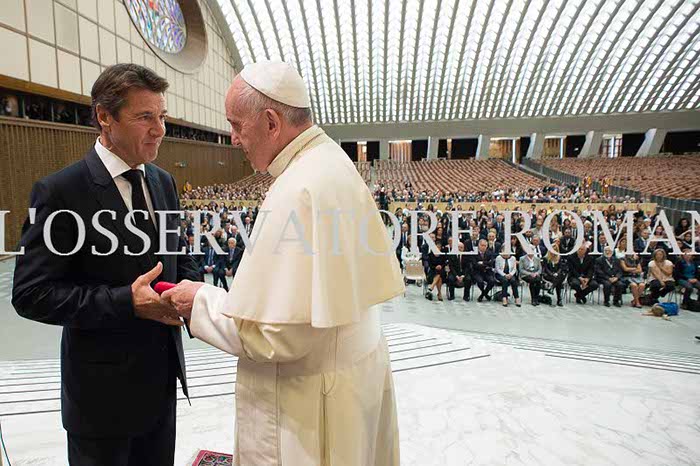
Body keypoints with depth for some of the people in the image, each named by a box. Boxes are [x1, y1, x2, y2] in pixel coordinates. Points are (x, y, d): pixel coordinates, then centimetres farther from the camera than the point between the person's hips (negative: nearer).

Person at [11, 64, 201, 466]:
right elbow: (31, 293, -16)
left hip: (162, 376, 6)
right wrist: (125, 301, -25)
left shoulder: (165, 182, 2)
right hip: (103, 387, -5)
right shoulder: (60, 191, -16)